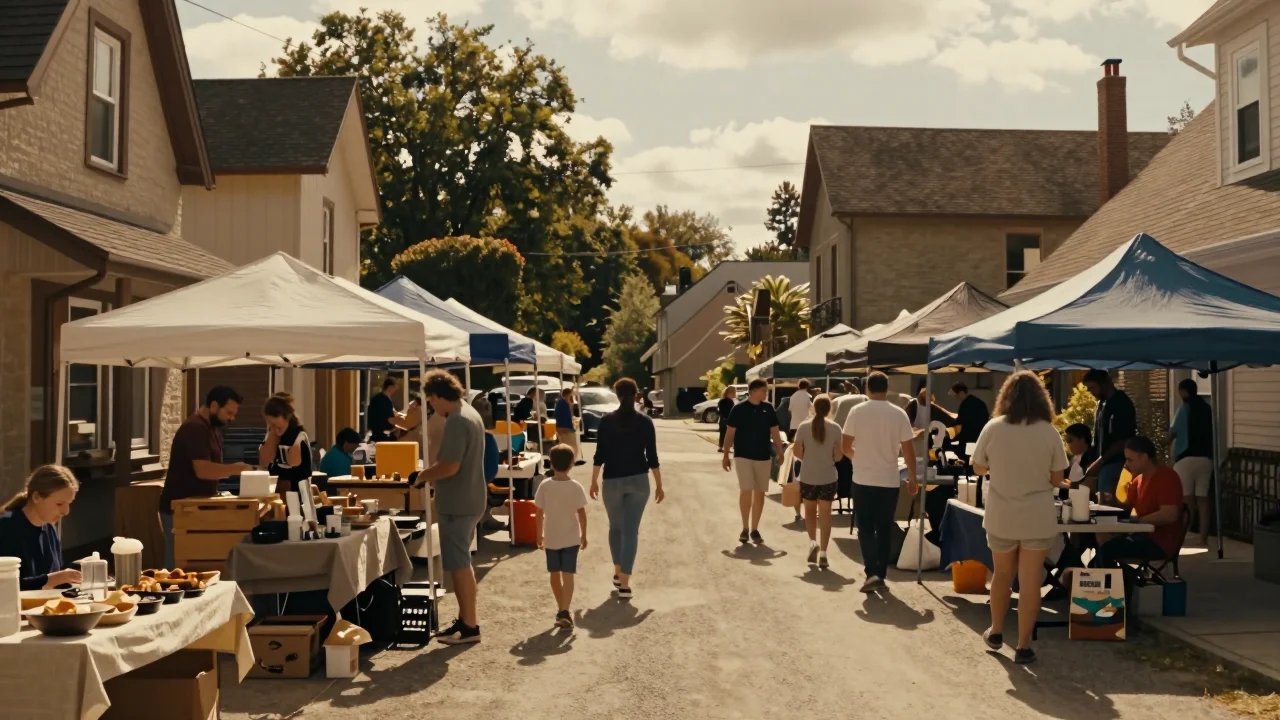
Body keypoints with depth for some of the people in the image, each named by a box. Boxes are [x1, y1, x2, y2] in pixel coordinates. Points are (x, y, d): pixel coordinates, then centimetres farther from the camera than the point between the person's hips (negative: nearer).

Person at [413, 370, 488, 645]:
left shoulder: (456, 421, -20)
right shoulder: (469, 413, 12)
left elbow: (450, 467, -25)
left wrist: (424, 475, -9)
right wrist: (433, 474, 14)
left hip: (457, 504, -10)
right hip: (469, 500, 10)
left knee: (459, 565, -3)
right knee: (461, 563, 18)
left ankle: (469, 626, 3)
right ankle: (465, 619, 26)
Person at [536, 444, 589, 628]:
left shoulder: (545, 486, -7)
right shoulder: (576, 487, -9)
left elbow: (539, 514, -4)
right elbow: (581, 514, -6)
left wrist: (539, 535, 8)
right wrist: (584, 535, 5)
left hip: (551, 538, 1)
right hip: (571, 538, -1)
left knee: (555, 575, 16)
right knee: (568, 575, -4)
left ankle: (561, 609, 27)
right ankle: (564, 612, -18)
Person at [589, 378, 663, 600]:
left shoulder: (607, 421, -4)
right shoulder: (645, 422, -3)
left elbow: (600, 455, -5)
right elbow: (652, 456, -3)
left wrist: (594, 481, 5)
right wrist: (659, 485, 4)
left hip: (612, 481, 0)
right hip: (638, 481, 0)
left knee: (615, 527, 20)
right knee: (631, 530, 0)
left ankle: (618, 573, 28)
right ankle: (624, 583, -5)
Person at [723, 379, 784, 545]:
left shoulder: (769, 408, 3)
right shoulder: (739, 409, -6)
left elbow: (775, 432, 9)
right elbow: (730, 434, -1)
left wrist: (780, 452, 3)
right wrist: (725, 456, -3)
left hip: (764, 456, 3)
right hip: (743, 456, -3)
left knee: (759, 493, 5)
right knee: (746, 490, -11)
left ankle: (754, 529, 14)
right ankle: (745, 528, 3)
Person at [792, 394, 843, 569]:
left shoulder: (804, 426, -6)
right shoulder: (835, 428, -8)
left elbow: (797, 452, -3)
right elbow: (838, 456, -7)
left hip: (808, 477, 0)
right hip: (828, 478, 0)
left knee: (810, 511, 20)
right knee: (825, 514, 8)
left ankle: (812, 542, 1)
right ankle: (823, 553, 6)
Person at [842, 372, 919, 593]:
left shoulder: (857, 411, -6)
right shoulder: (899, 414, -3)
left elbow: (846, 446, -2)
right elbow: (908, 450, -3)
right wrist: (912, 478, 9)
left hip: (863, 480, -1)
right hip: (890, 481, 1)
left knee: (866, 528, 4)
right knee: (885, 529, 12)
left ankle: (872, 573, -10)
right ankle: (880, 575, 15)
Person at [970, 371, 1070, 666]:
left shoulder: (993, 428, -9)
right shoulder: (1049, 433, -9)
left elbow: (979, 467, 4)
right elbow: (1057, 480, -3)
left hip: (1001, 518, 1)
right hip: (1038, 519, -1)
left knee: (1002, 574, 20)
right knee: (1030, 582, 5)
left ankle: (996, 633, 34)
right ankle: (1023, 646, 8)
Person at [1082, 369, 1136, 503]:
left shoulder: (1121, 403, -11)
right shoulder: (1103, 403, 15)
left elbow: (1123, 441, -16)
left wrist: (1099, 462, -16)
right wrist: (1096, 463, 11)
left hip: (1116, 464, -9)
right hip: (1104, 465, 9)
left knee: (1109, 505, -10)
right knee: (1104, 504, 8)